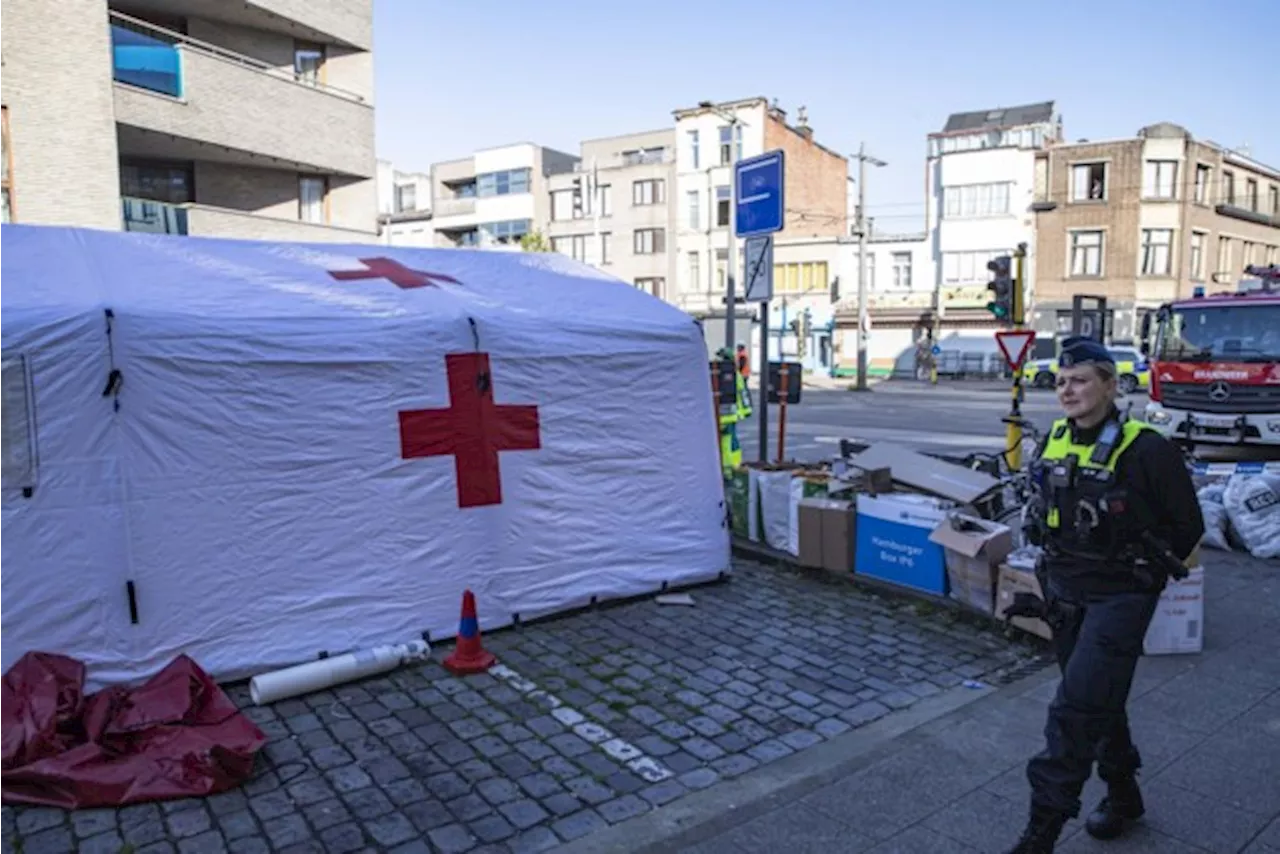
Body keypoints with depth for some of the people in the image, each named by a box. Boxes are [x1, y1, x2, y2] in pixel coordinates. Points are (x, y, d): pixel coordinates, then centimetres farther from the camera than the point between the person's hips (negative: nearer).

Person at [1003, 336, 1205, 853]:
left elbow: (1188, 526, -7)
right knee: (1100, 703, 21)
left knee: (1076, 710, -9)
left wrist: (1143, 572, -2)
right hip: (1065, 596, 7)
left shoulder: (1145, 450, -16)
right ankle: (1123, 795, 42)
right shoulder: (1054, 441, 4)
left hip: (1118, 600, -7)